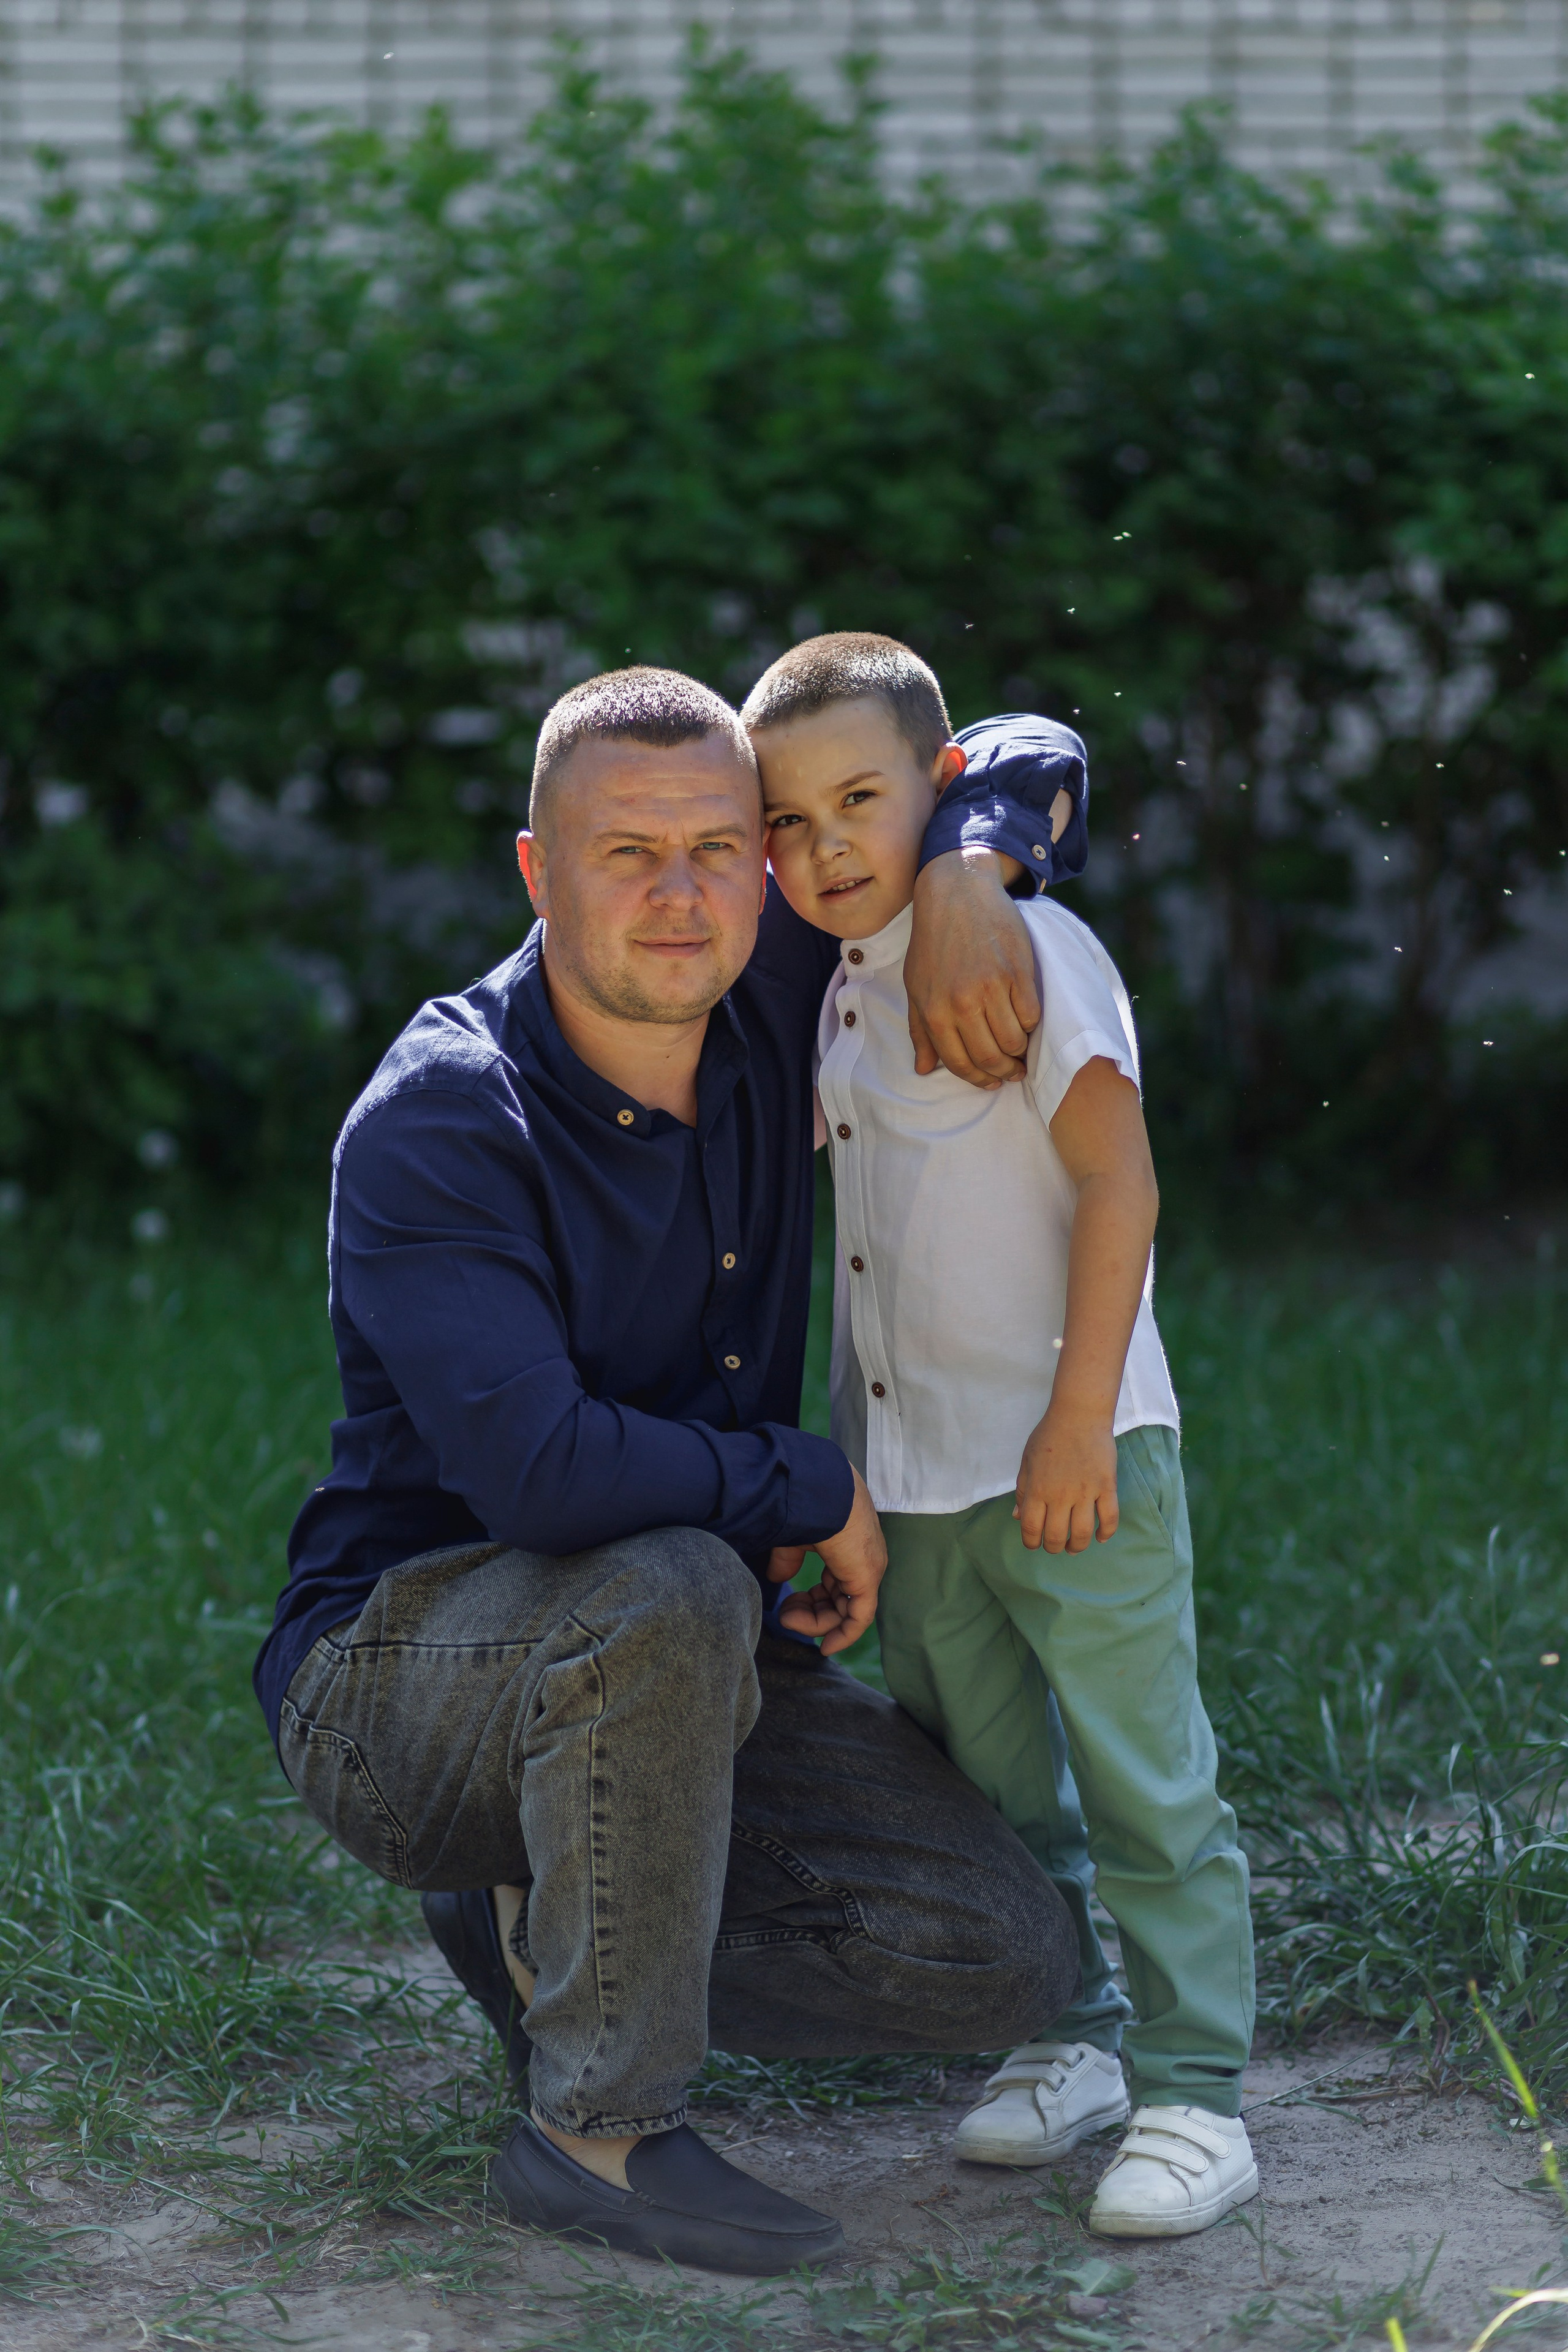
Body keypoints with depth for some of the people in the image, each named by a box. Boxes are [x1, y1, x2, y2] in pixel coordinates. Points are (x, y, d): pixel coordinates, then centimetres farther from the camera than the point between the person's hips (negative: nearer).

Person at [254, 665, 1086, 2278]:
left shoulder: (759, 992, -4)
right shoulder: (436, 1126, -23)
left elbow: (1007, 756, 10)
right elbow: (538, 1473, -36)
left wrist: (961, 877, -14)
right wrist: (815, 1489, -22)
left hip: (673, 1674, 7)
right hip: (394, 1685, -6)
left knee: (1010, 1960, -6)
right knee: (670, 1594, -39)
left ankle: (542, 1932, 12)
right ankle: (598, 2129, -22)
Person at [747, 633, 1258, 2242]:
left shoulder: (1025, 951, -12)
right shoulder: (840, 996, 12)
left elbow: (1118, 1179, -18)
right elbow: (769, 1137, 35)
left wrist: (1078, 1423, -21)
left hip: (1069, 1462, -8)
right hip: (913, 1475, 8)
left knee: (1145, 1787, -3)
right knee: (983, 1785, 16)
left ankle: (1193, 2094, 3)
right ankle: (1067, 2039, 29)